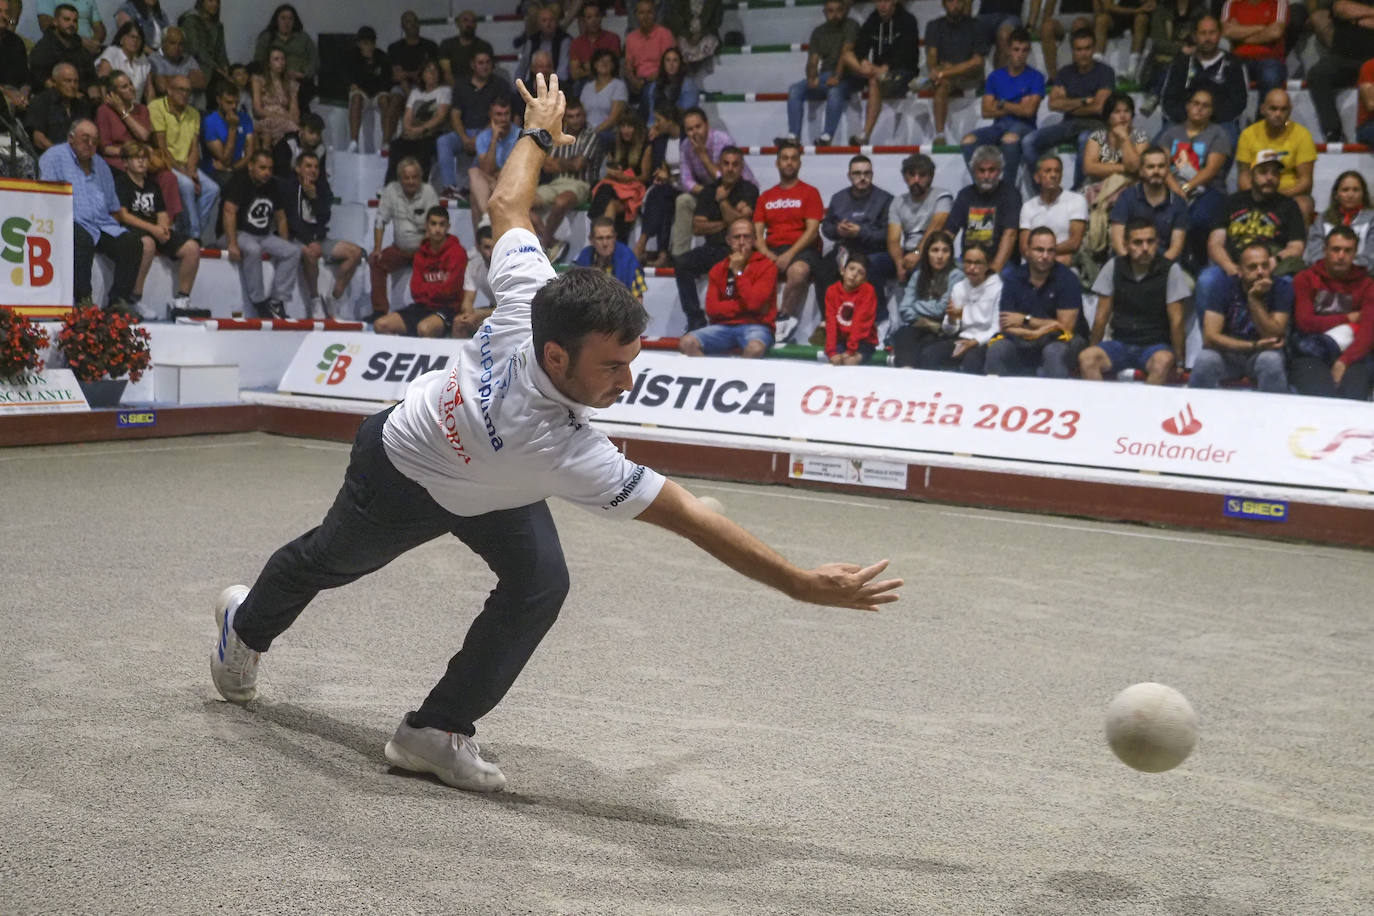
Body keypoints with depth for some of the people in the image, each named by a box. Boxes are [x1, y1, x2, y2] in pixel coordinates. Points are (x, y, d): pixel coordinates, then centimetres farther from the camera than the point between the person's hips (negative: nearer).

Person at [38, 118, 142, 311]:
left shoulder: (100, 164, 24)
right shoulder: (54, 156, 5)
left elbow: (113, 207, 26)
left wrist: (112, 227, 9)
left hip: (102, 224, 6)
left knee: (132, 244, -18)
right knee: (82, 240, -38)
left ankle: (118, 301, -21)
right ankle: (83, 301, -35)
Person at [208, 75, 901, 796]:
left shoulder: (531, 297, -36)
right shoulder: (560, 447, -49)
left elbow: (505, 204, -19)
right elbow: (692, 520, -51)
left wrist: (539, 129, 1)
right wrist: (806, 586, -50)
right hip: (402, 475, -5)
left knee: (539, 585, -12)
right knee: (329, 561, 25)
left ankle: (438, 729, 6)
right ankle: (247, 627, 59)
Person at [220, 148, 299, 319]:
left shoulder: (273, 186, 11)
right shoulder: (239, 181, -10)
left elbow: (281, 218, 17)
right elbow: (229, 212, -20)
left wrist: (284, 245, 6)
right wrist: (232, 244, -30)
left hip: (265, 235, 6)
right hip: (240, 233, -6)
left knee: (293, 252, -16)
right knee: (253, 250, -38)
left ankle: (277, 300, -17)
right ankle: (258, 303, -29)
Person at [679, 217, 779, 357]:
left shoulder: (766, 265, -1)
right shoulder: (718, 269, 12)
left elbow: (754, 303, -15)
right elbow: (712, 309, 0)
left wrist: (738, 272, -7)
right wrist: (744, 306, -9)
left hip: (755, 325, -4)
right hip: (724, 325, 4)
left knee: (755, 348, -39)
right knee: (687, 342, -21)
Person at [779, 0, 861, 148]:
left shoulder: (850, 26, -1)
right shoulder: (818, 32, 14)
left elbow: (846, 53, -15)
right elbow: (813, 61, 6)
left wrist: (837, 78, -28)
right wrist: (811, 78, -16)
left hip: (845, 77, -5)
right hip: (824, 77, 5)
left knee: (835, 91, -38)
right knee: (794, 89, -17)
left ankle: (827, 136, -38)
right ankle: (793, 135, -26)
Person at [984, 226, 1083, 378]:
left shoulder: (1067, 278, -5)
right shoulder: (1013, 277, 2)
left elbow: (1065, 325, -10)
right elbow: (1006, 325, -5)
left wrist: (1025, 320, -7)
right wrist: (1037, 332, -21)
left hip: (1057, 343, -2)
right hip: (1023, 345, 2)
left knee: (1054, 352, -36)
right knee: (996, 349, -26)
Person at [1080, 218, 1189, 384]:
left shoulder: (1170, 270, -4)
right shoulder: (1113, 267, 2)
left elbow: (1176, 320, -5)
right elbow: (1102, 316, 5)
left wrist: (1178, 361, -9)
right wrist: (1093, 349, 1)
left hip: (1155, 345, -2)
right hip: (1120, 343, 2)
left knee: (1163, 362, -36)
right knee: (1086, 358, -27)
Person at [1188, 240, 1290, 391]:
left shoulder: (1282, 288, -12)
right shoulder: (1226, 286, -11)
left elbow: (1274, 338, -19)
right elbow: (1210, 336, -18)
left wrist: (1254, 299, -28)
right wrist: (1254, 345, -26)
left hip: (1263, 352, 0)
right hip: (1228, 351, 0)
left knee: (1271, 360, -33)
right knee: (1205, 360, -31)